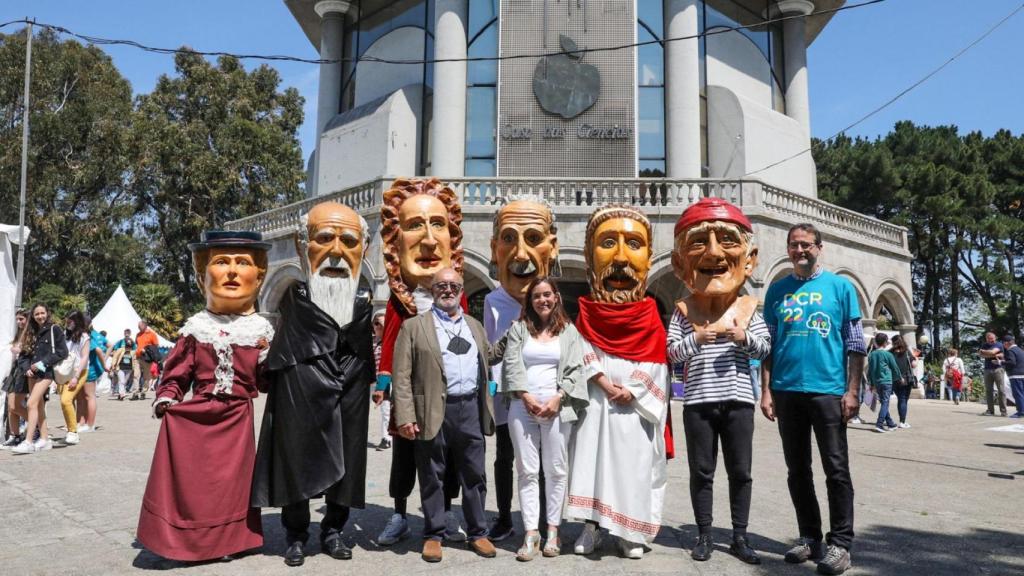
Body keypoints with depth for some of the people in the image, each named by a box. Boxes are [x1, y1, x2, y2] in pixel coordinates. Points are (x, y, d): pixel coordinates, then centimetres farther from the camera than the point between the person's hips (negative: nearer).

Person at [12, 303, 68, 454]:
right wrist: (28, 368, 1)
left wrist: (42, 364, -13)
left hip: (46, 372, -7)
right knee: (39, 406, 7)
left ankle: (28, 442, -17)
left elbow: (63, 352, -8)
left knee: (32, 403, -16)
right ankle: (44, 440, 12)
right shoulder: (34, 332, 17)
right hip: (34, 373, 7)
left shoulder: (54, 329, -3)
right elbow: (31, 354, 20)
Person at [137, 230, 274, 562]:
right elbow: (178, 370, 5)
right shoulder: (198, 327, -1)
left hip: (236, 418, 0)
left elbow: (268, 382, 2)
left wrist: (269, 358, -16)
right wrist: (166, 399, -9)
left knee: (231, 479, 9)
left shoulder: (260, 330, 0)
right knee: (189, 479, 6)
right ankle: (187, 540, 23)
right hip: (195, 416, 0)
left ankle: (225, 539, 25)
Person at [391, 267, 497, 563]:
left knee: (474, 475, 10)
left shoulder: (475, 326, 16)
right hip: (433, 412, -4)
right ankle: (433, 535, 21)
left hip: (471, 409, 4)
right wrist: (405, 417, -12)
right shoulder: (414, 326, 1)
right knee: (432, 477, 7)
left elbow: (487, 362, 19)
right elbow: (401, 375, -4)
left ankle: (477, 533, 24)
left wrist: (486, 409, 12)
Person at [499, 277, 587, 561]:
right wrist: (526, 397, -9)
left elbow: (575, 369, 3)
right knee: (527, 470, 1)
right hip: (522, 406, 1)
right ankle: (531, 533, 4)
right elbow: (511, 365, 3)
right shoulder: (518, 329, 12)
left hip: (556, 406, -1)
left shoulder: (569, 331, 10)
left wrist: (557, 399, -10)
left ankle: (552, 531, 11)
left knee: (556, 470, 2)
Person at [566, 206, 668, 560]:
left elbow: (655, 361, -2)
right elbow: (582, 354, -3)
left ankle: (630, 534, 10)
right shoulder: (588, 312, 5)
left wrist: (632, 390, -13)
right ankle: (591, 528, 7)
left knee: (633, 465, 1)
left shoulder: (649, 314, 3)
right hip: (596, 401, 1)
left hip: (637, 405, 0)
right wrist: (605, 384, -14)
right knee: (593, 459, -1)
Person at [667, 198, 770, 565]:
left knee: (740, 471, 9)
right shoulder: (684, 310, 0)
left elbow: (765, 348, 1)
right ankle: (704, 535, 20)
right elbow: (671, 352, -5)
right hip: (698, 401, -1)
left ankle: (739, 536, 22)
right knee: (701, 471, 7)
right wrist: (697, 337, -20)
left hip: (738, 400, 1)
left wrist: (745, 337, -17)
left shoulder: (747, 308, 4)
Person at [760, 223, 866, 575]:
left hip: (828, 390, -3)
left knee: (837, 469, 0)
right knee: (797, 469, 10)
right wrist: (766, 391, 3)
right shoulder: (777, 290, 9)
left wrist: (852, 391, -6)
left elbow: (856, 343, 1)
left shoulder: (840, 286, 2)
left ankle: (840, 543, 9)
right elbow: (767, 345, 10)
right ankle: (809, 537, 22)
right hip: (786, 391, 3)